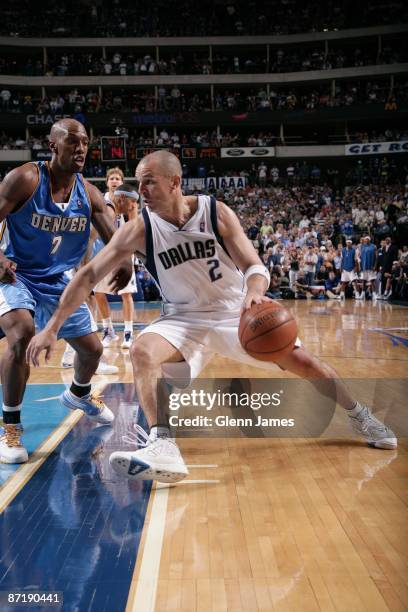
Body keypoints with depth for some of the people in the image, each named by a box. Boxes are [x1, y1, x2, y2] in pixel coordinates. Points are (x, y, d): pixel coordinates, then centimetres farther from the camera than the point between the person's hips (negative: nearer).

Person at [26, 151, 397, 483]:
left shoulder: (216, 212, -16)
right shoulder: (140, 229, -15)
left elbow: (255, 266, -18)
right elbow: (89, 275, -15)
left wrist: (254, 292, -43)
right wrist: (52, 328, -22)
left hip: (236, 311, 0)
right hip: (184, 318, 0)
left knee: (301, 361, -3)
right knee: (143, 351, -30)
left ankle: (359, 416, 23)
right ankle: (163, 448, -37)